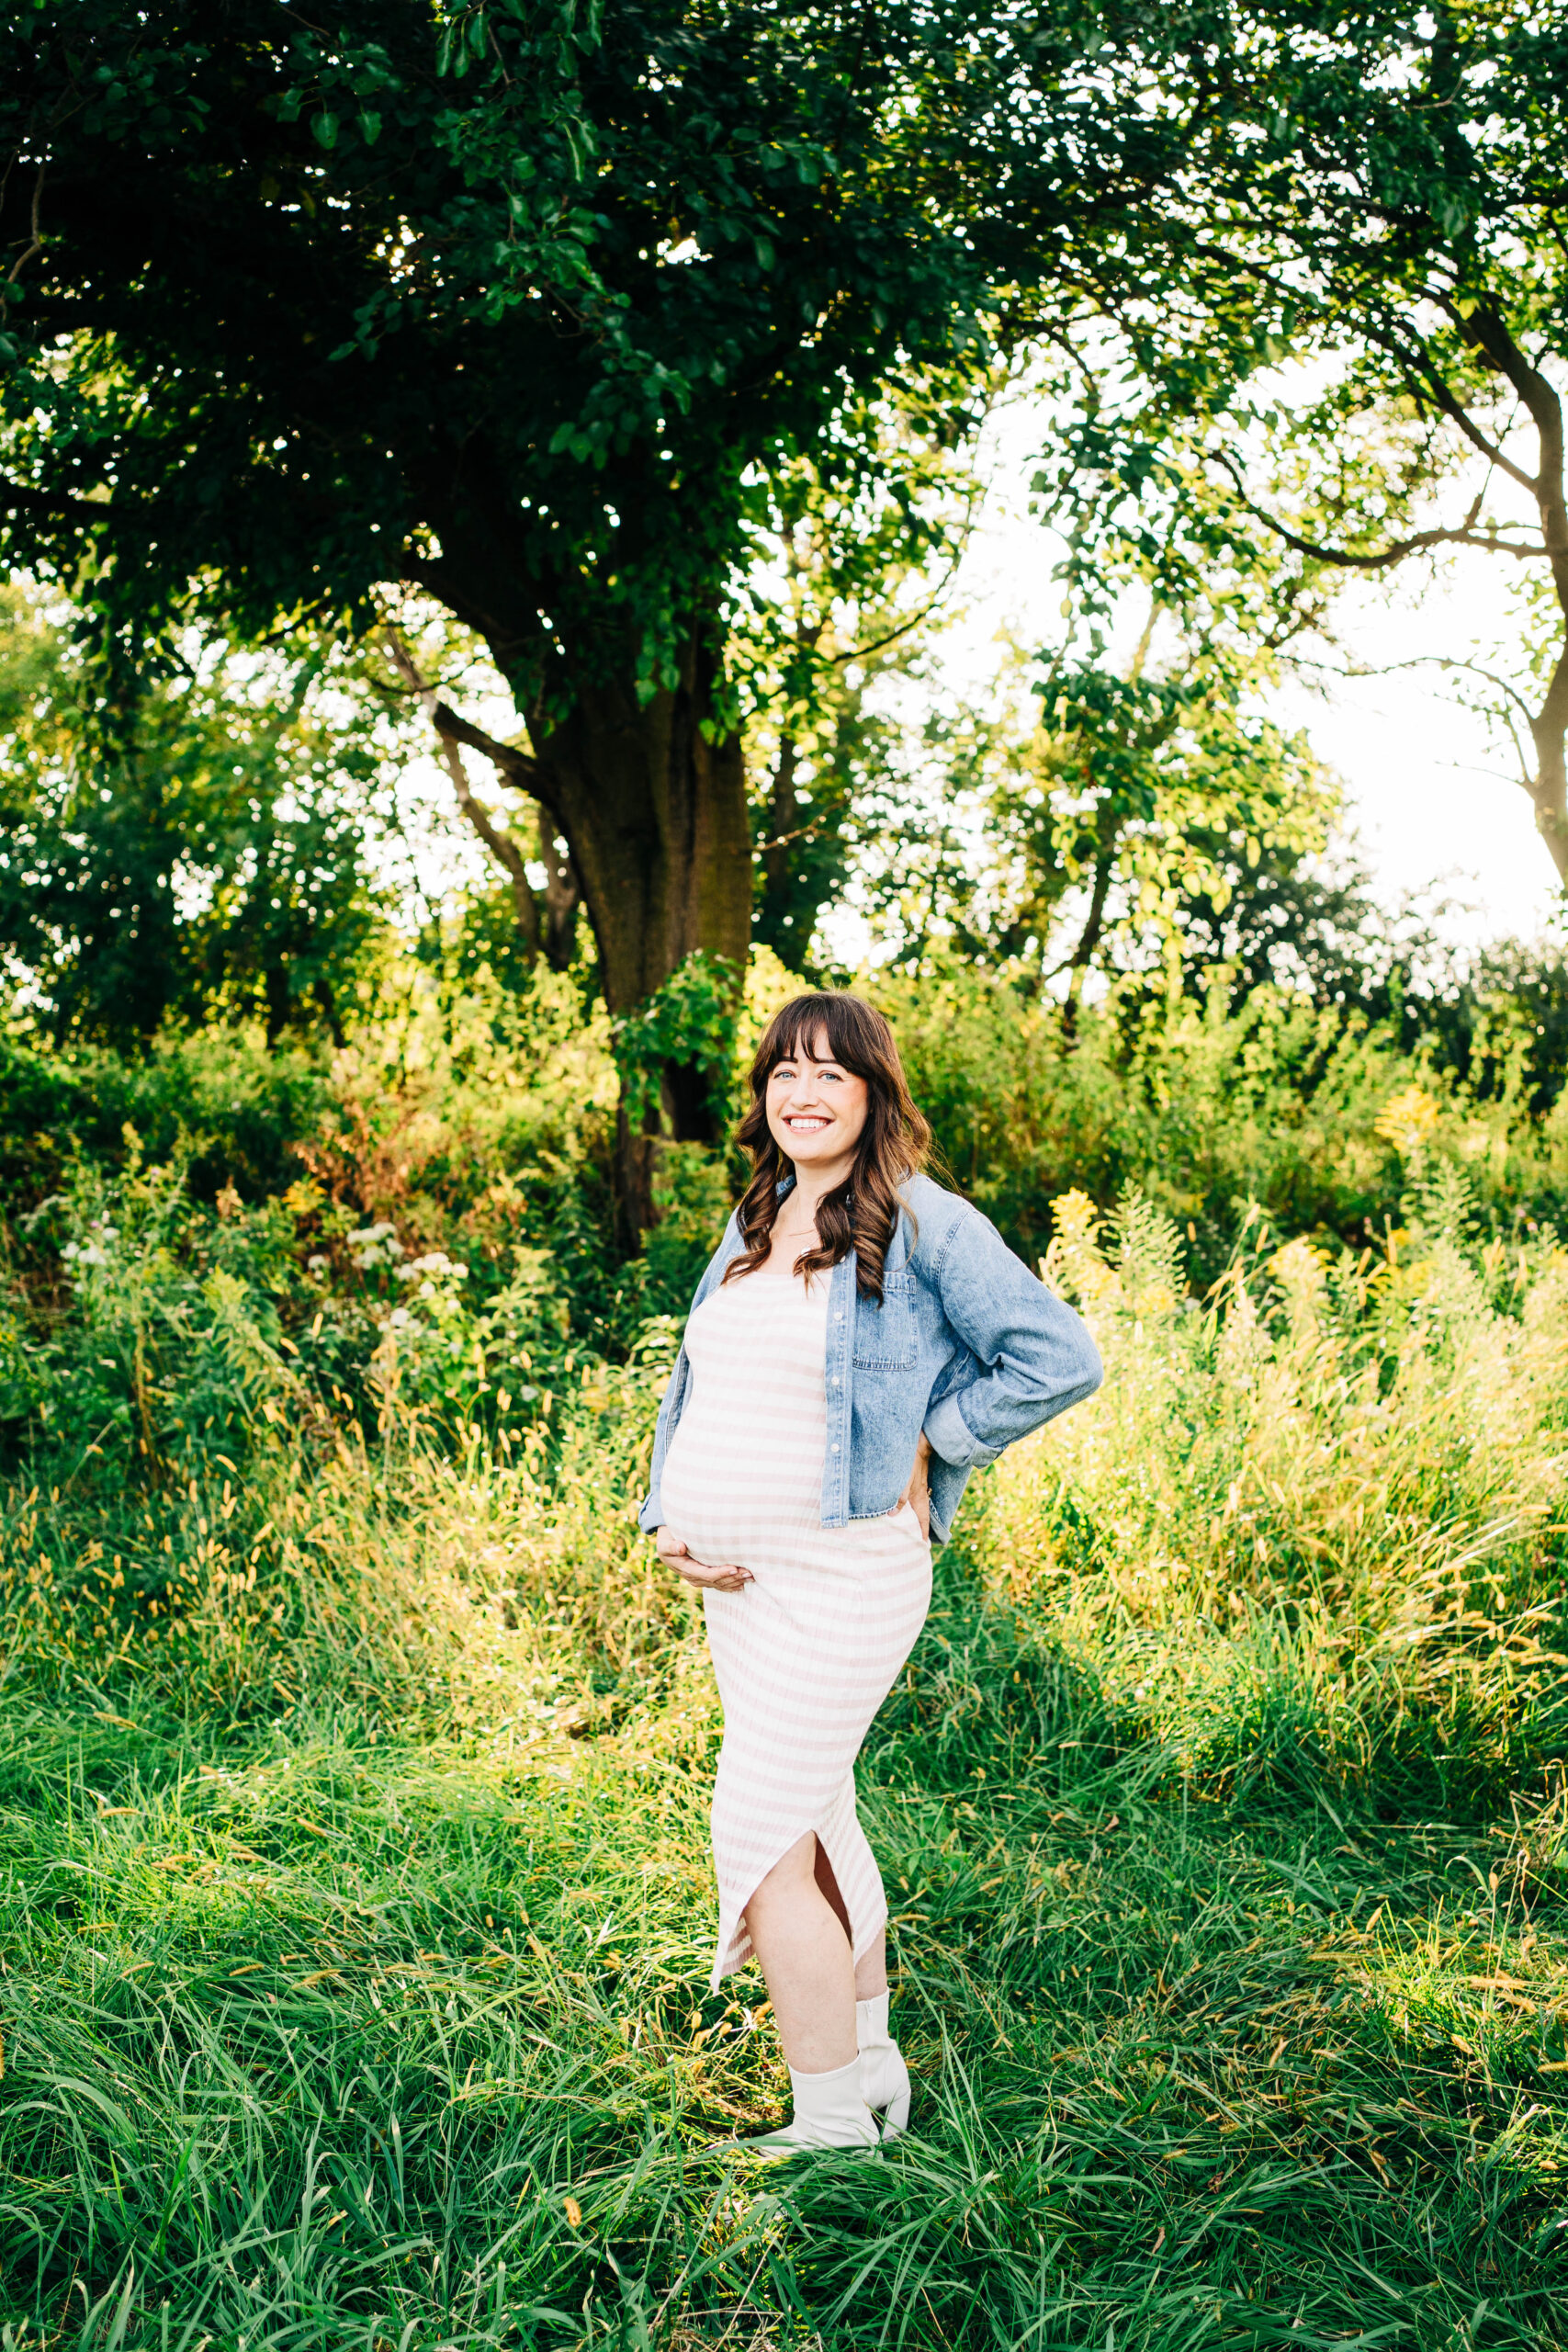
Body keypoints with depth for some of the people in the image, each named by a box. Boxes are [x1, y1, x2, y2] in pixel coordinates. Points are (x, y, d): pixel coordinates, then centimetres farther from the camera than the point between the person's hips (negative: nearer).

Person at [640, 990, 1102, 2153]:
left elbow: (1061, 1359, -14)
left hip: (844, 1570, -8)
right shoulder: (752, 1225, 11)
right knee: (817, 1823, 18)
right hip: (736, 1574, 8)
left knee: (764, 1845, -9)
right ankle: (872, 2066, 35)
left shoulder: (922, 1225, -11)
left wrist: (927, 1442, -11)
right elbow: (695, 1384, 16)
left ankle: (834, 2128, 4)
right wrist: (671, 1519, 2)